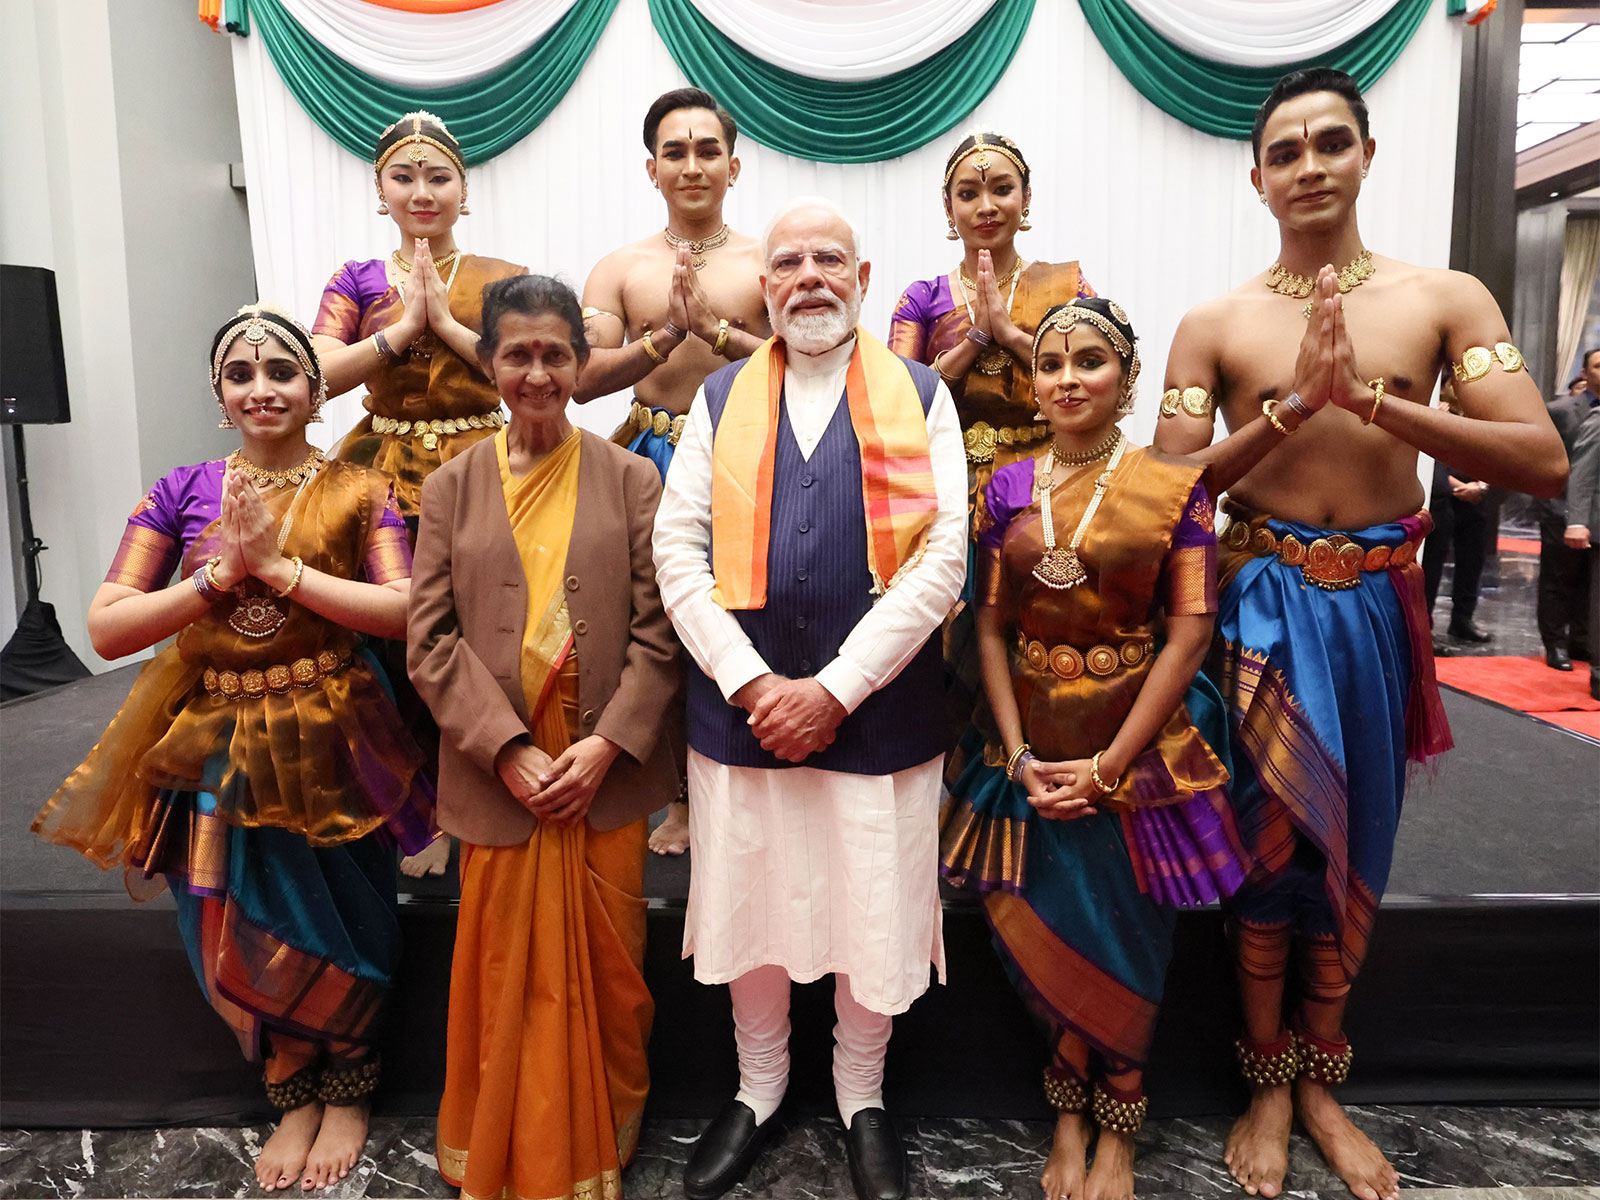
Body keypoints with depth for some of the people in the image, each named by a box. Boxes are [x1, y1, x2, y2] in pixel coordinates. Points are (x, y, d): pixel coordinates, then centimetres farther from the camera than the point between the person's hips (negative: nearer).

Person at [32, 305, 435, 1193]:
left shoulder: (356, 492, -2)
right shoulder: (181, 493, 3)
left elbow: (403, 612, -16)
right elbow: (106, 629, -5)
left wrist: (281, 568, -21)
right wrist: (222, 572, -16)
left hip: (328, 742, -2)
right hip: (216, 743, 2)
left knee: (340, 927, 3)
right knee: (244, 934, 5)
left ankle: (345, 1091, 32)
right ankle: (298, 1095, 32)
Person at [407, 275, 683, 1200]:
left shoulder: (631, 480, 2)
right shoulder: (453, 487, 5)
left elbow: (659, 629, -2)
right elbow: (430, 638, 0)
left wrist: (607, 744, -13)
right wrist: (508, 749, -11)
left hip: (607, 773, 0)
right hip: (498, 776, 1)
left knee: (607, 968, 9)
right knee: (508, 972, 10)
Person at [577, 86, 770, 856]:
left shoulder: (768, 265, 5)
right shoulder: (619, 269, 10)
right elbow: (584, 379, -2)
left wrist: (712, 328, -16)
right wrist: (665, 336, -15)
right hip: (654, 460, 2)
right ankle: (683, 800, 19)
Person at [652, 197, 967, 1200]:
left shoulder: (921, 398, 2)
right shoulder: (721, 401, 8)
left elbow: (943, 557, -7)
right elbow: (678, 549, 1)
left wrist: (834, 687, -13)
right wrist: (751, 683, -10)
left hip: (878, 710, -1)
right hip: (741, 706, 2)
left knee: (874, 907, 10)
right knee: (749, 903, 14)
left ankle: (861, 1097, 36)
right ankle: (759, 1088, 39)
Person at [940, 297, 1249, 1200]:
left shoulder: (1174, 489, -4)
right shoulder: (1008, 490, 3)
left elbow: (1189, 635, -9)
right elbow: (990, 628, 2)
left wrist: (1107, 766, -13)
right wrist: (1019, 754, -8)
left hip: (1137, 746, -2)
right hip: (1034, 754, 2)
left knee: (1126, 943, 8)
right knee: (1043, 934, 6)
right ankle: (1073, 1118, 31)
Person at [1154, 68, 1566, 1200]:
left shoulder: (1447, 298, 1)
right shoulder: (1215, 324, -1)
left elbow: (1544, 462, -10)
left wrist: (1369, 397, -20)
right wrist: (1293, 406, -20)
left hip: (1380, 602, 2)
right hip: (1266, 601, -1)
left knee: (1358, 842, 12)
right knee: (1273, 837, 4)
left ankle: (1320, 1082, 33)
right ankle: (1268, 1084, 26)